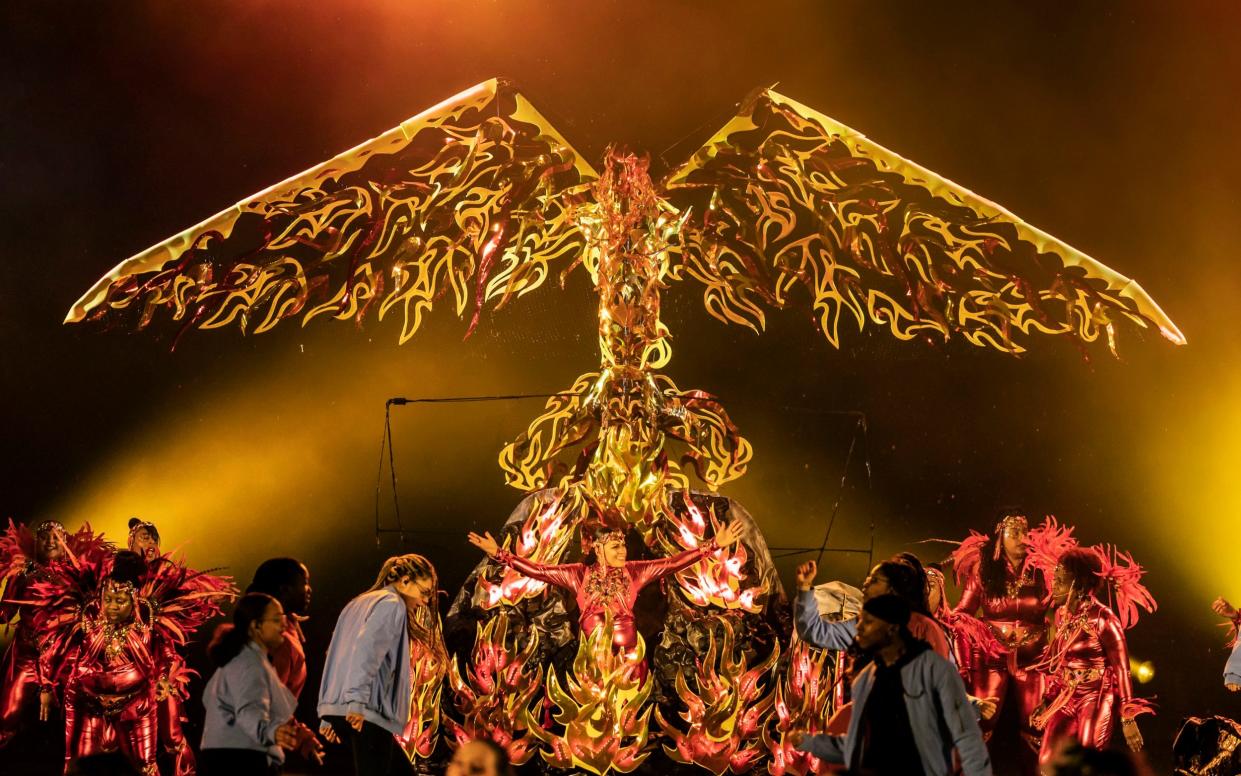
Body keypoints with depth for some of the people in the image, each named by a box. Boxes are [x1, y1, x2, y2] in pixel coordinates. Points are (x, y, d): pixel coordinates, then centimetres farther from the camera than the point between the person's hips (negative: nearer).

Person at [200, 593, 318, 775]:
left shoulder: (238, 657, 15)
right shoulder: (250, 664, -18)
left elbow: (210, 698, 29)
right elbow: (250, 710, -35)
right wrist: (271, 731, -55)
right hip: (243, 761, -11)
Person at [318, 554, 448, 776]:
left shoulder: (360, 603, 23)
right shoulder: (392, 604, -5)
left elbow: (336, 656, 22)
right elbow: (366, 650, -21)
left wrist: (329, 715, 21)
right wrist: (358, 701, -27)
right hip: (369, 711, -9)